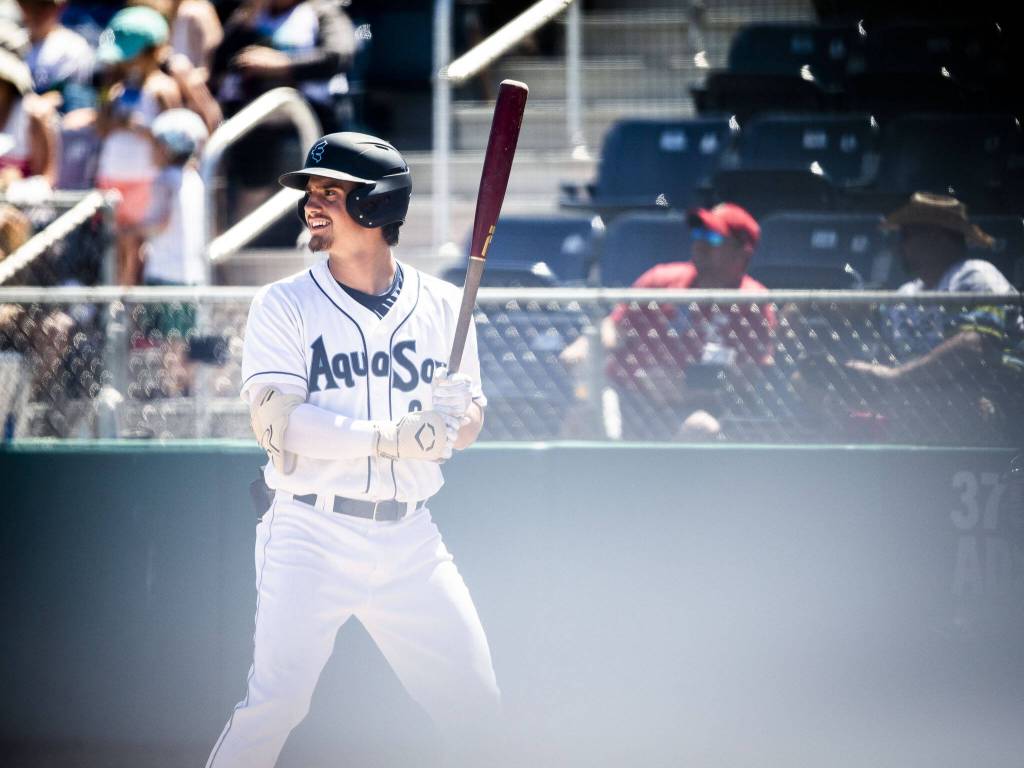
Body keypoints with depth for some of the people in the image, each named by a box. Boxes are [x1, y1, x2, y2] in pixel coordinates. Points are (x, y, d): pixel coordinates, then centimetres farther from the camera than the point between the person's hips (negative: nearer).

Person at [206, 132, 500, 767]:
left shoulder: (441, 305, 9)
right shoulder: (285, 305, -1)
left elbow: (469, 424, 8)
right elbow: (277, 423, -12)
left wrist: (456, 415, -17)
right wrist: (393, 438, -21)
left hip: (410, 541, 3)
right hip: (313, 535, -3)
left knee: (476, 703, 5)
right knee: (278, 698, -15)